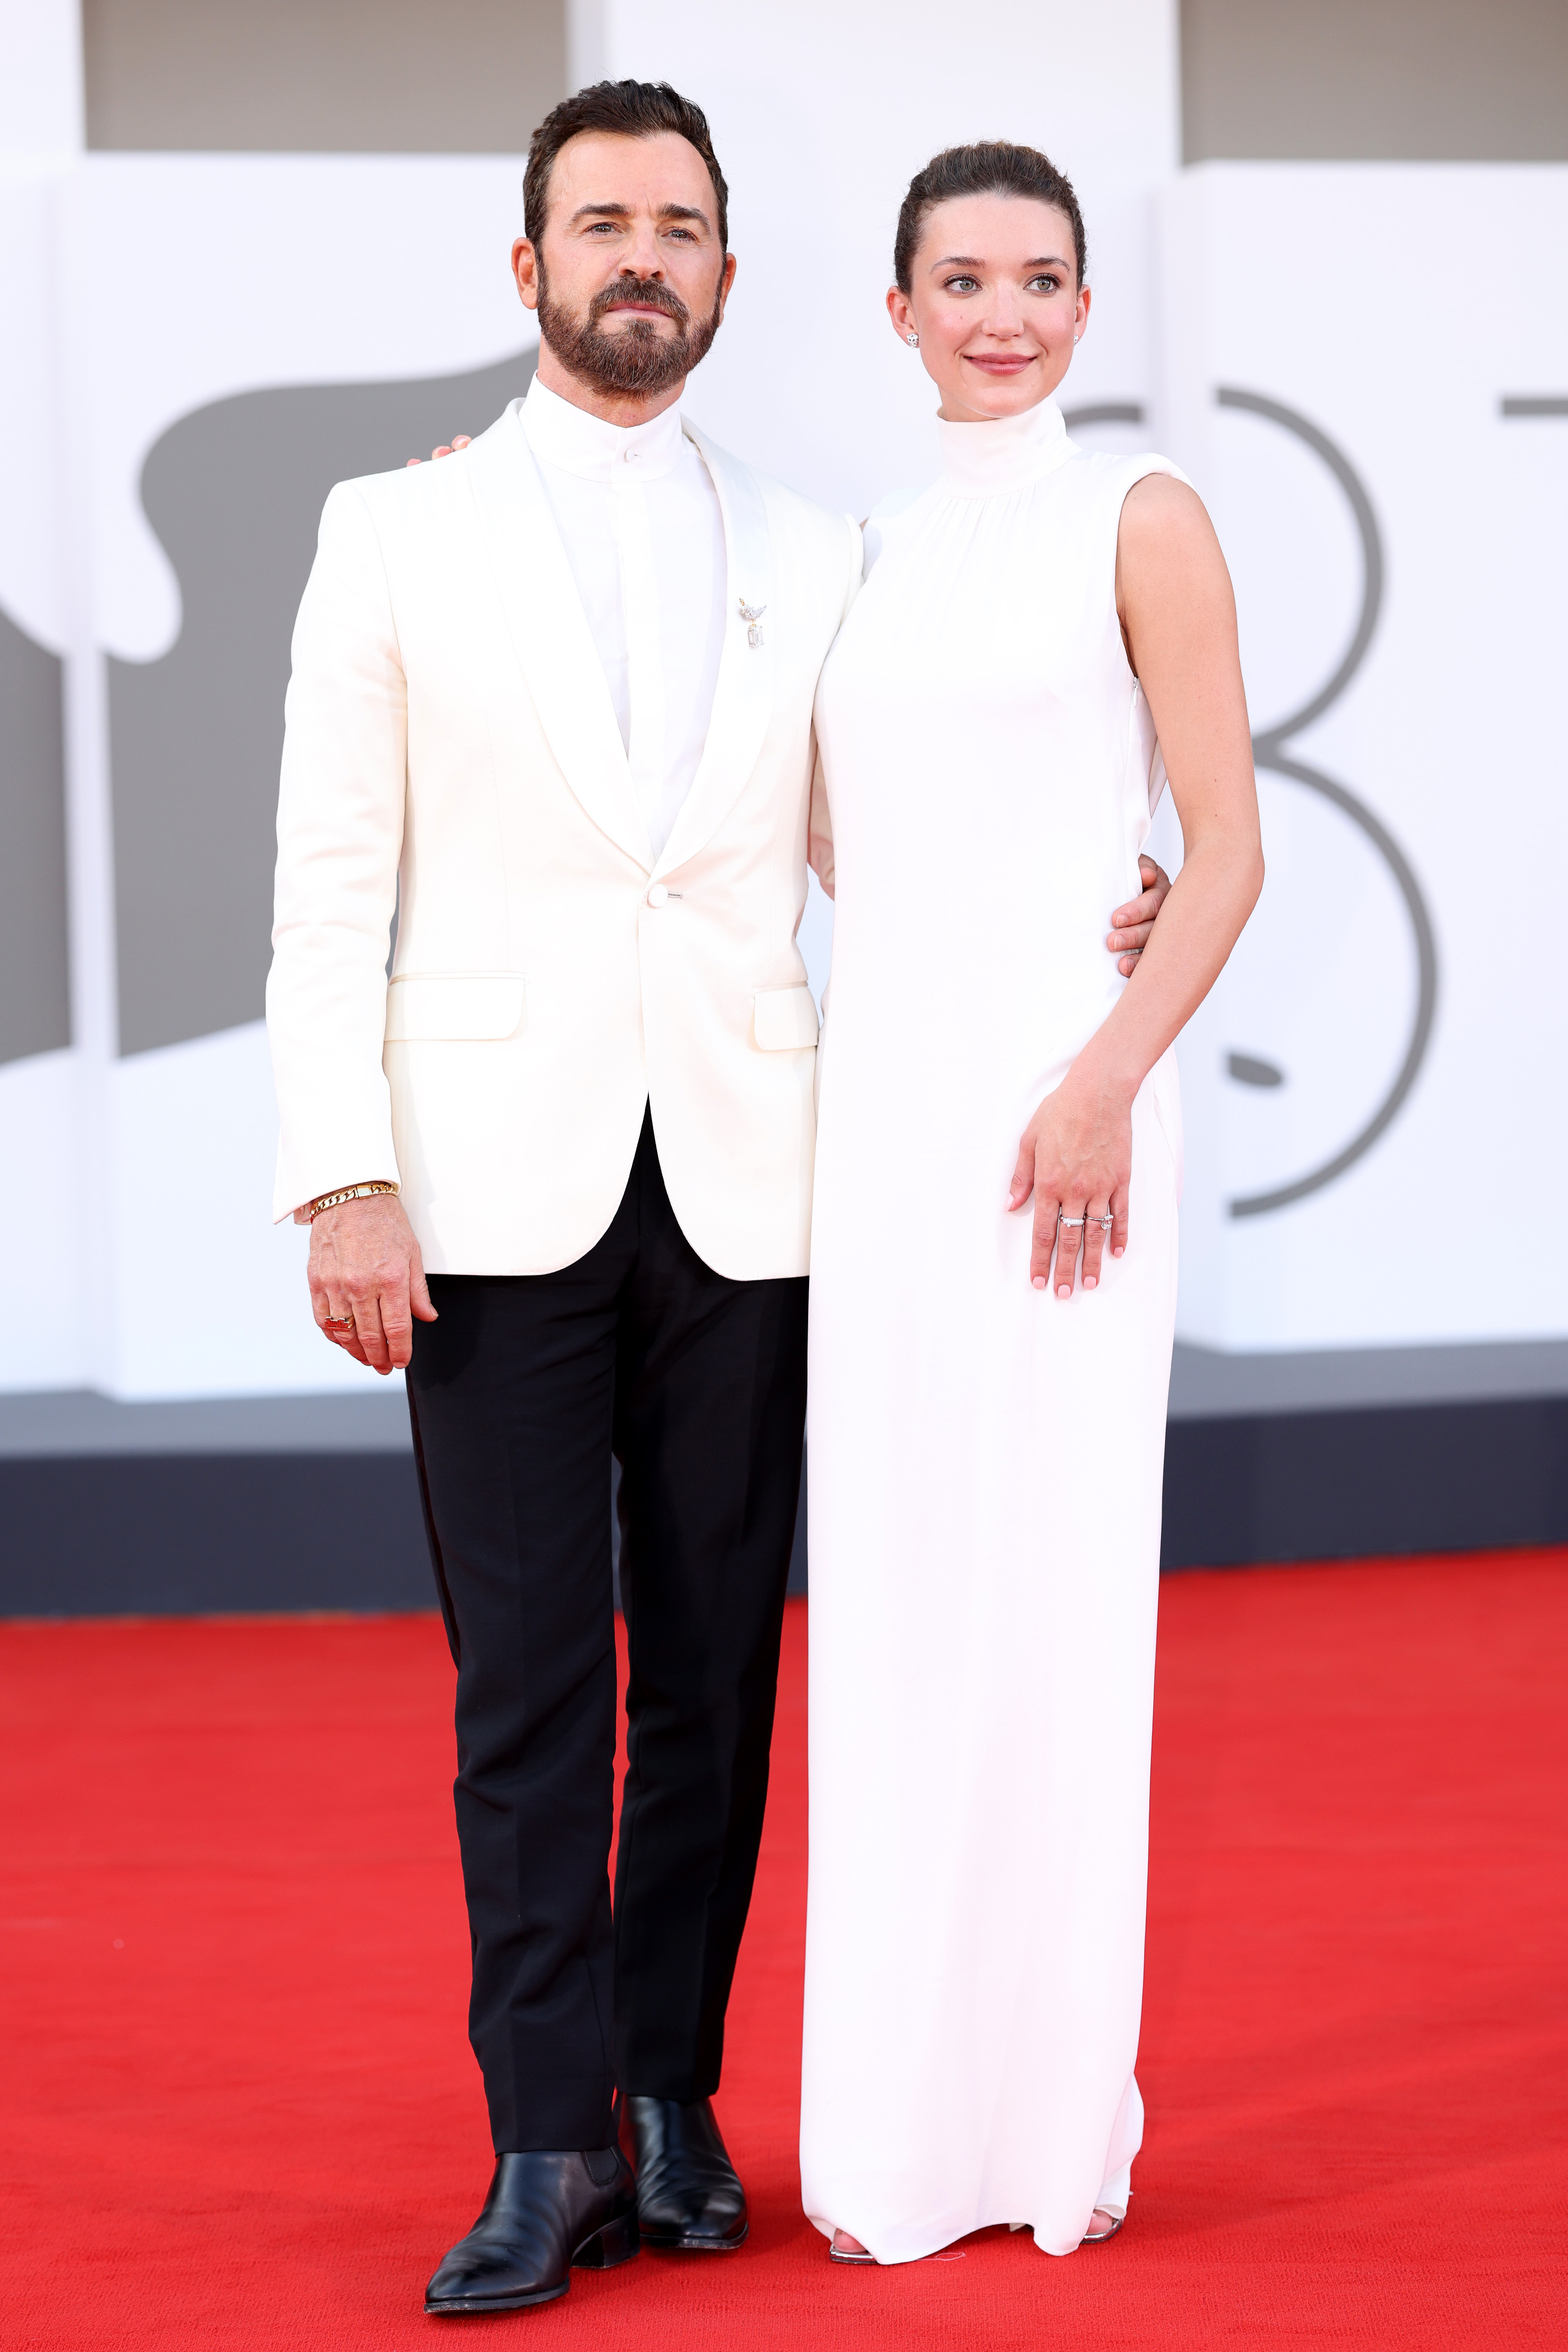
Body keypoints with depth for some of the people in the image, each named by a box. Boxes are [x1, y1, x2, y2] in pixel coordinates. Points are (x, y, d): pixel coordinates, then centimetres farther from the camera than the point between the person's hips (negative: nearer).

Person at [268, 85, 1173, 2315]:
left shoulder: (811, 559, 11)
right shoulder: (398, 532, 5)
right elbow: (335, 882, 1)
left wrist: (1079, 928, -4)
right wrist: (342, 1182, -8)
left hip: (741, 1189, 2)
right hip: (501, 1187, -2)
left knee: (714, 1674, 6)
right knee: (528, 1685, -3)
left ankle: (672, 2098, 17)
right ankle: (548, 2146, 1)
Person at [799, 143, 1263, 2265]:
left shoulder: (1140, 522, -2)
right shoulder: (872, 555, 16)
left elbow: (1229, 847, -7)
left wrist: (1107, 1079, -17)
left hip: (1056, 1094, -6)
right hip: (880, 1099, 6)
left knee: (1051, 1595, -3)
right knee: (890, 1604, 6)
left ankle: (1056, 2113, 8)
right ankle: (902, 2122, 14)